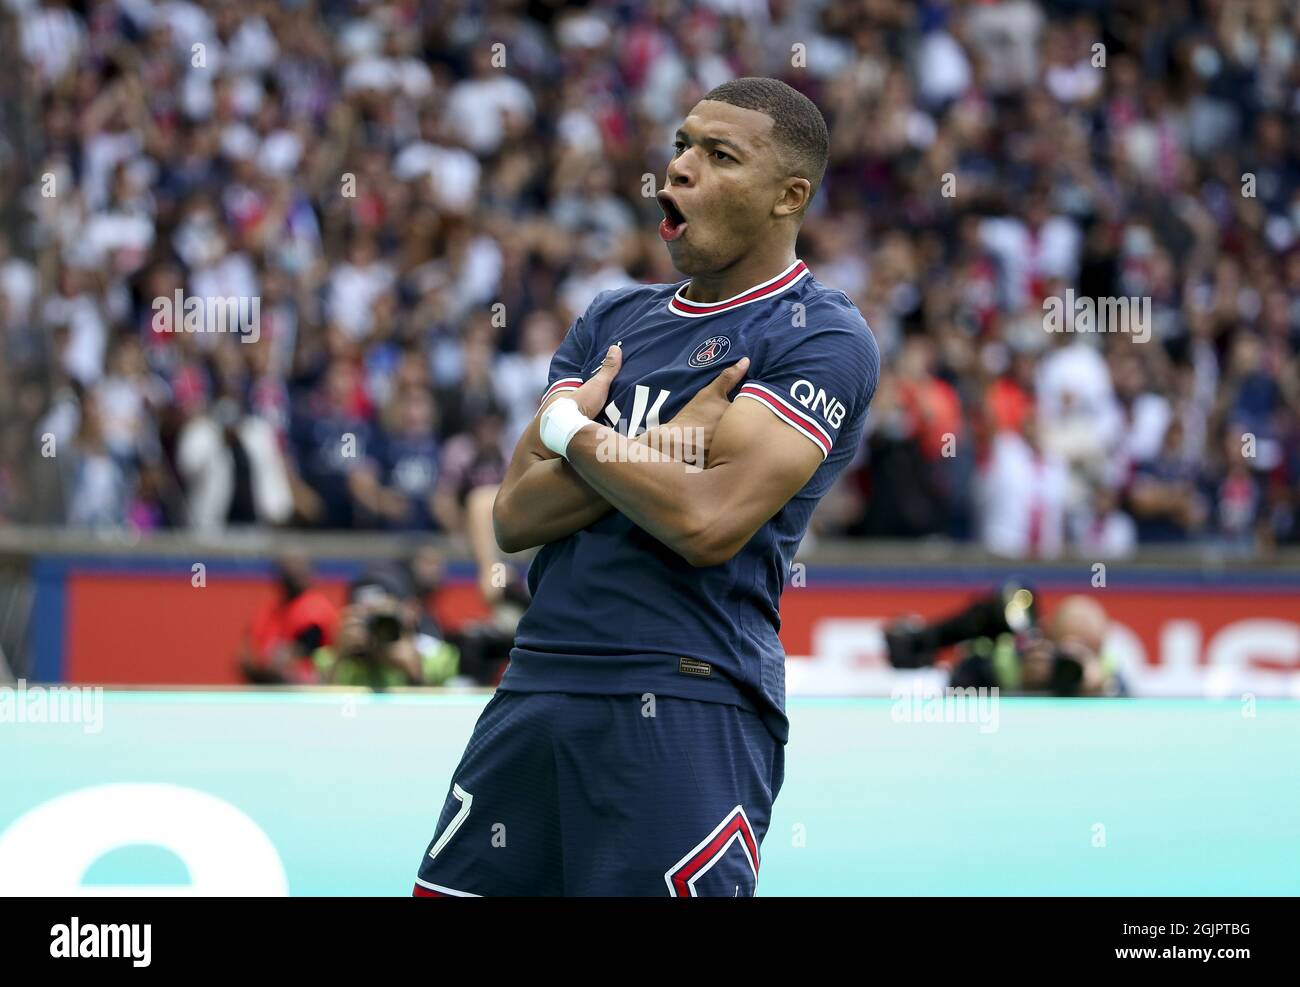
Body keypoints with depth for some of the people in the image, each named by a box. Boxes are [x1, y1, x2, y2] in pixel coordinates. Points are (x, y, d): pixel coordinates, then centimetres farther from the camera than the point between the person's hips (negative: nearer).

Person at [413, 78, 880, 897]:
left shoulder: (824, 338, -5)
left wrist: (572, 432, -3)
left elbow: (708, 522, -19)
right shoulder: (613, 320, 16)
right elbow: (515, 517, 6)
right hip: (535, 689, 7)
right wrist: (664, 445, -8)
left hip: (684, 707, -7)